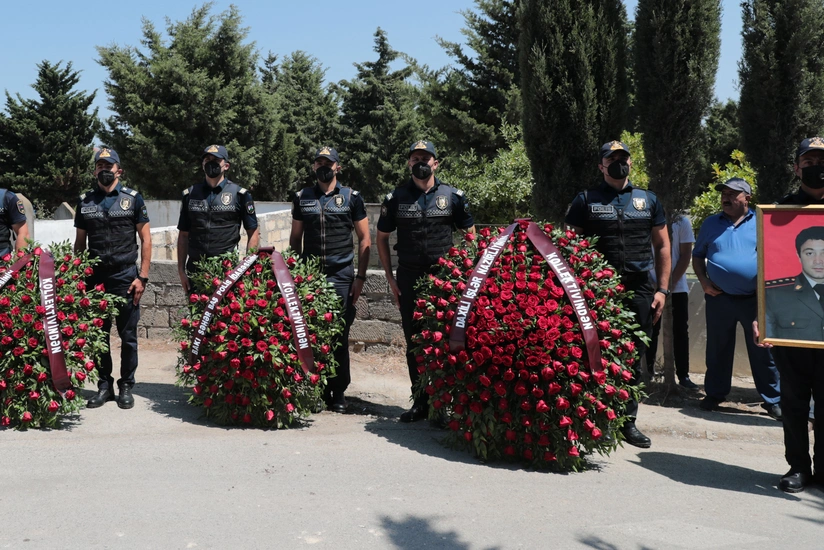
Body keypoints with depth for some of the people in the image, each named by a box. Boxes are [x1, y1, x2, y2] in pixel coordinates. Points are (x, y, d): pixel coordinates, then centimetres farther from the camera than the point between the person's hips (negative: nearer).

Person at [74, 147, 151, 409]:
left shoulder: (133, 199, 3)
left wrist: (142, 277, -5)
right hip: (95, 278, 2)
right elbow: (80, 242, 14)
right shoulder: (84, 201, 10)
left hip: (125, 277, -2)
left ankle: (126, 387, 13)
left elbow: (146, 239, 2)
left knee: (128, 336, 2)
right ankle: (104, 385, 17)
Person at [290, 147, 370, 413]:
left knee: (339, 335, -2)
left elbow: (365, 239, 6)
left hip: (341, 276, -2)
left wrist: (360, 276, 0)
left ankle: (338, 392, 8)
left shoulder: (352, 197, 5)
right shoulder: (301, 198, 12)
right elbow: (295, 239, 18)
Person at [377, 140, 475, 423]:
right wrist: (390, 278, 7)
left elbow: (470, 236, 11)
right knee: (414, 342, 5)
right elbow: (382, 237, 14)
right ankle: (420, 402, 13)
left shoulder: (453, 196, 5)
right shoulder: (396, 198, 7)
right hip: (409, 279, 1)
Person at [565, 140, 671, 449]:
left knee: (634, 357, 7)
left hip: (639, 290, 3)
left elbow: (662, 246, 14)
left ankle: (628, 421, 17)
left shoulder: (648, 200, 13)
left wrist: (662, 289, 7)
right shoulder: (586, 201, 5)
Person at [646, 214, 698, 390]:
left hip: (678, 287, 0)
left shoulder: (681, 222, 1)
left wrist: (672, 282, -9)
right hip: (651, 287, 0)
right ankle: (649, 370, 14)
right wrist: (652, 282, -8)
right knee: (651, 330, 4)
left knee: (681, 331, 2)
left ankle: (683, 375, 7)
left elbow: (686, 255, 0)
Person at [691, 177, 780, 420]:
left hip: (755, 299, -2)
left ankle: (772, 400, 10)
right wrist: (704, 281, 1)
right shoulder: (711, 223, 11)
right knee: (717, 350, 10)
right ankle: (714, 394, 22)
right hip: (719, 298, 2)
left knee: (763, 350, 1)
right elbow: (697, 255, 16)